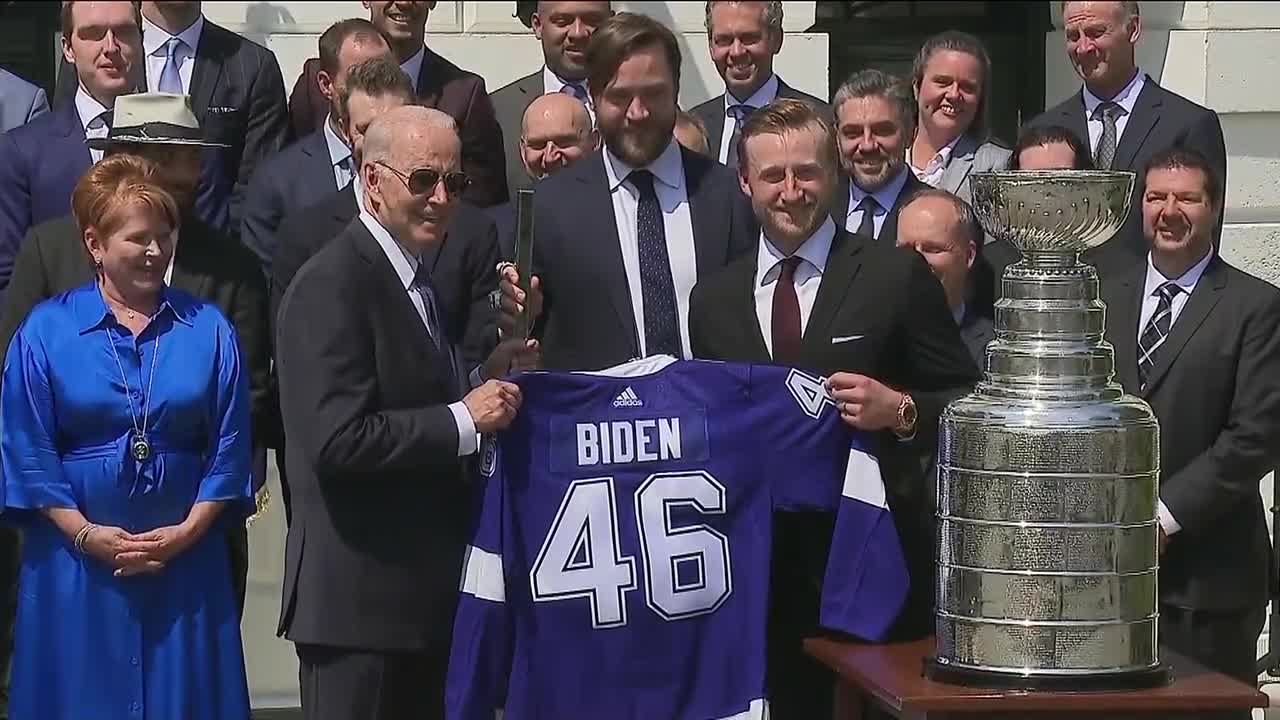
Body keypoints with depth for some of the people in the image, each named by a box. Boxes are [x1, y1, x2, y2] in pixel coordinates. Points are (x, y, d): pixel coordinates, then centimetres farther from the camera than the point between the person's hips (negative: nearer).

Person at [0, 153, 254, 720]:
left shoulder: (209, 331, 5)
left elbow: (229, 448, 1)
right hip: (76, 566, -1)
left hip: (187, 562, 1)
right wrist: (85, 535, -12)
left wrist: (187, 532, -9)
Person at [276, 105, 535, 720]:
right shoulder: (334, 284, -15)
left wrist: (489, 375, 5)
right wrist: (462, 420, -19)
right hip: (360, 597, -9)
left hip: (422, 591, 10)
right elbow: (338, 440, -24)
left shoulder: (413, 278, 16)